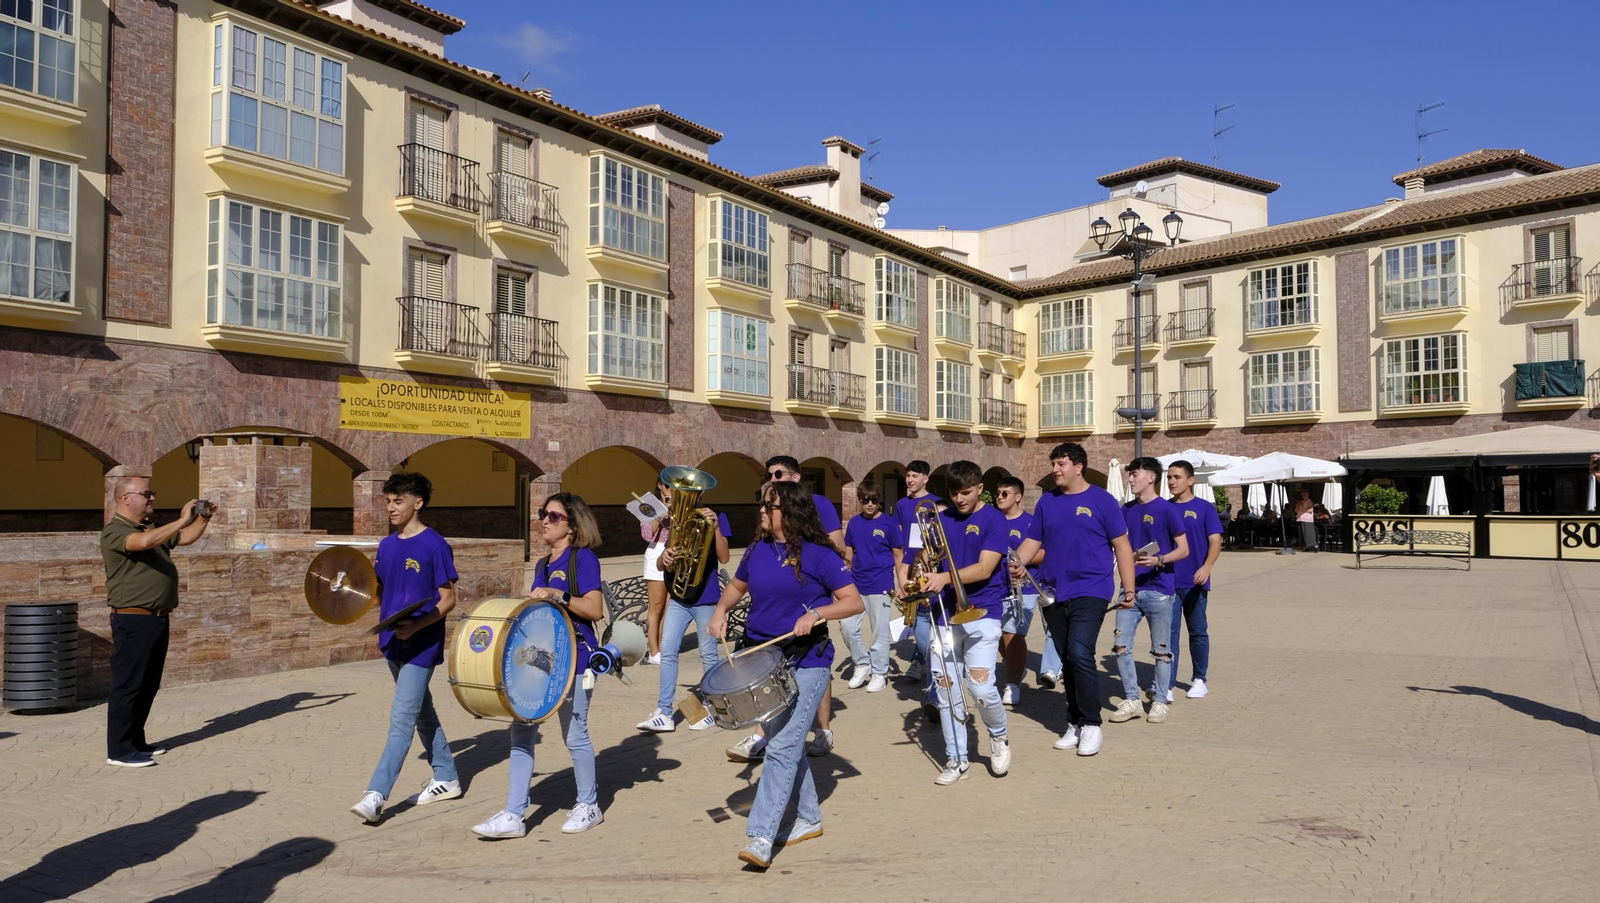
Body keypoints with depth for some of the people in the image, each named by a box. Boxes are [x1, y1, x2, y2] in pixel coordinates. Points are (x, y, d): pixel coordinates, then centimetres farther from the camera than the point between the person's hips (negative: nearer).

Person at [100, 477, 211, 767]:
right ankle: (119, 749, 3)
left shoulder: (151, 529, 16)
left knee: (149, 685, 14)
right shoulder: (114, 532, -12)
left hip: (158, 619, 9)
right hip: (133, 621, -9)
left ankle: (136, 741, 24)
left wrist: (202, 519, 6)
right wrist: (182, 519, -26)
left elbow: (187, 538, 25)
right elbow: (144, 542, -32)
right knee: (128, 685, -4)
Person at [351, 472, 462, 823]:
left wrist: (415, 626, -24)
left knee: (401, 720, -9)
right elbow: (381, 596, 16)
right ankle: (447, 779, 29)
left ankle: (376, 794, -8)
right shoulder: (387, 545, 10)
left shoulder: (435, 545, -12)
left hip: (421, 645, -8)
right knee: (423, 714, 17)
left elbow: (448, 599, -11)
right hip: (393, 643, 8)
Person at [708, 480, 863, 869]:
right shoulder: (757, 550, 5)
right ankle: (808, 819, 31)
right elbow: (737, 585, 22)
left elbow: (853, 602, -11)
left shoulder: (818, 554, -11)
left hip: (805, 663, -6)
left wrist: (816, 613, -25)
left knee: (782, 746, -12)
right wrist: (721, 611, 4)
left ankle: (761, 837, -11)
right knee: (787, 743, 16)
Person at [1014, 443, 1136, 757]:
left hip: (1090, 591, -5)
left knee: (1080, 653, -18)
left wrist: (1129, 590, -4)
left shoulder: (1101, 500, -2)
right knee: (1067, 659, 11)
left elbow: (1121, 546, -1)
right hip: (1054, 593, 5)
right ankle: (1075, 724, 22)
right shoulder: (1046, 502, 9)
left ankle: (1091, 725, -4)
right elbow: (1032, 540, 10)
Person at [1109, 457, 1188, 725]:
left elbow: (1183, 549, -7)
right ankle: (1131, 700, 13)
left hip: (1159, 589, -5)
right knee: (1121, 646, 2)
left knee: (1161, 649, 6)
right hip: (1130, 588, 5)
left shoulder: (1166, 510, -7)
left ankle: (1159, 701, 19)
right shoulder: (1127, 510, 9)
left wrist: (1158, 560, -22)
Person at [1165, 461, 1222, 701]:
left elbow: (1215, 542, -6)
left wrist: (1206, 567, -23)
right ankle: (1167, 684, 1)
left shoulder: (1204, 508, -1)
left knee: (1197, 632, 10)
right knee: (1169, 632, 0)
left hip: (1194, 582, -2)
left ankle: (1199, 680, 24)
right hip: (1168, 581, 2)